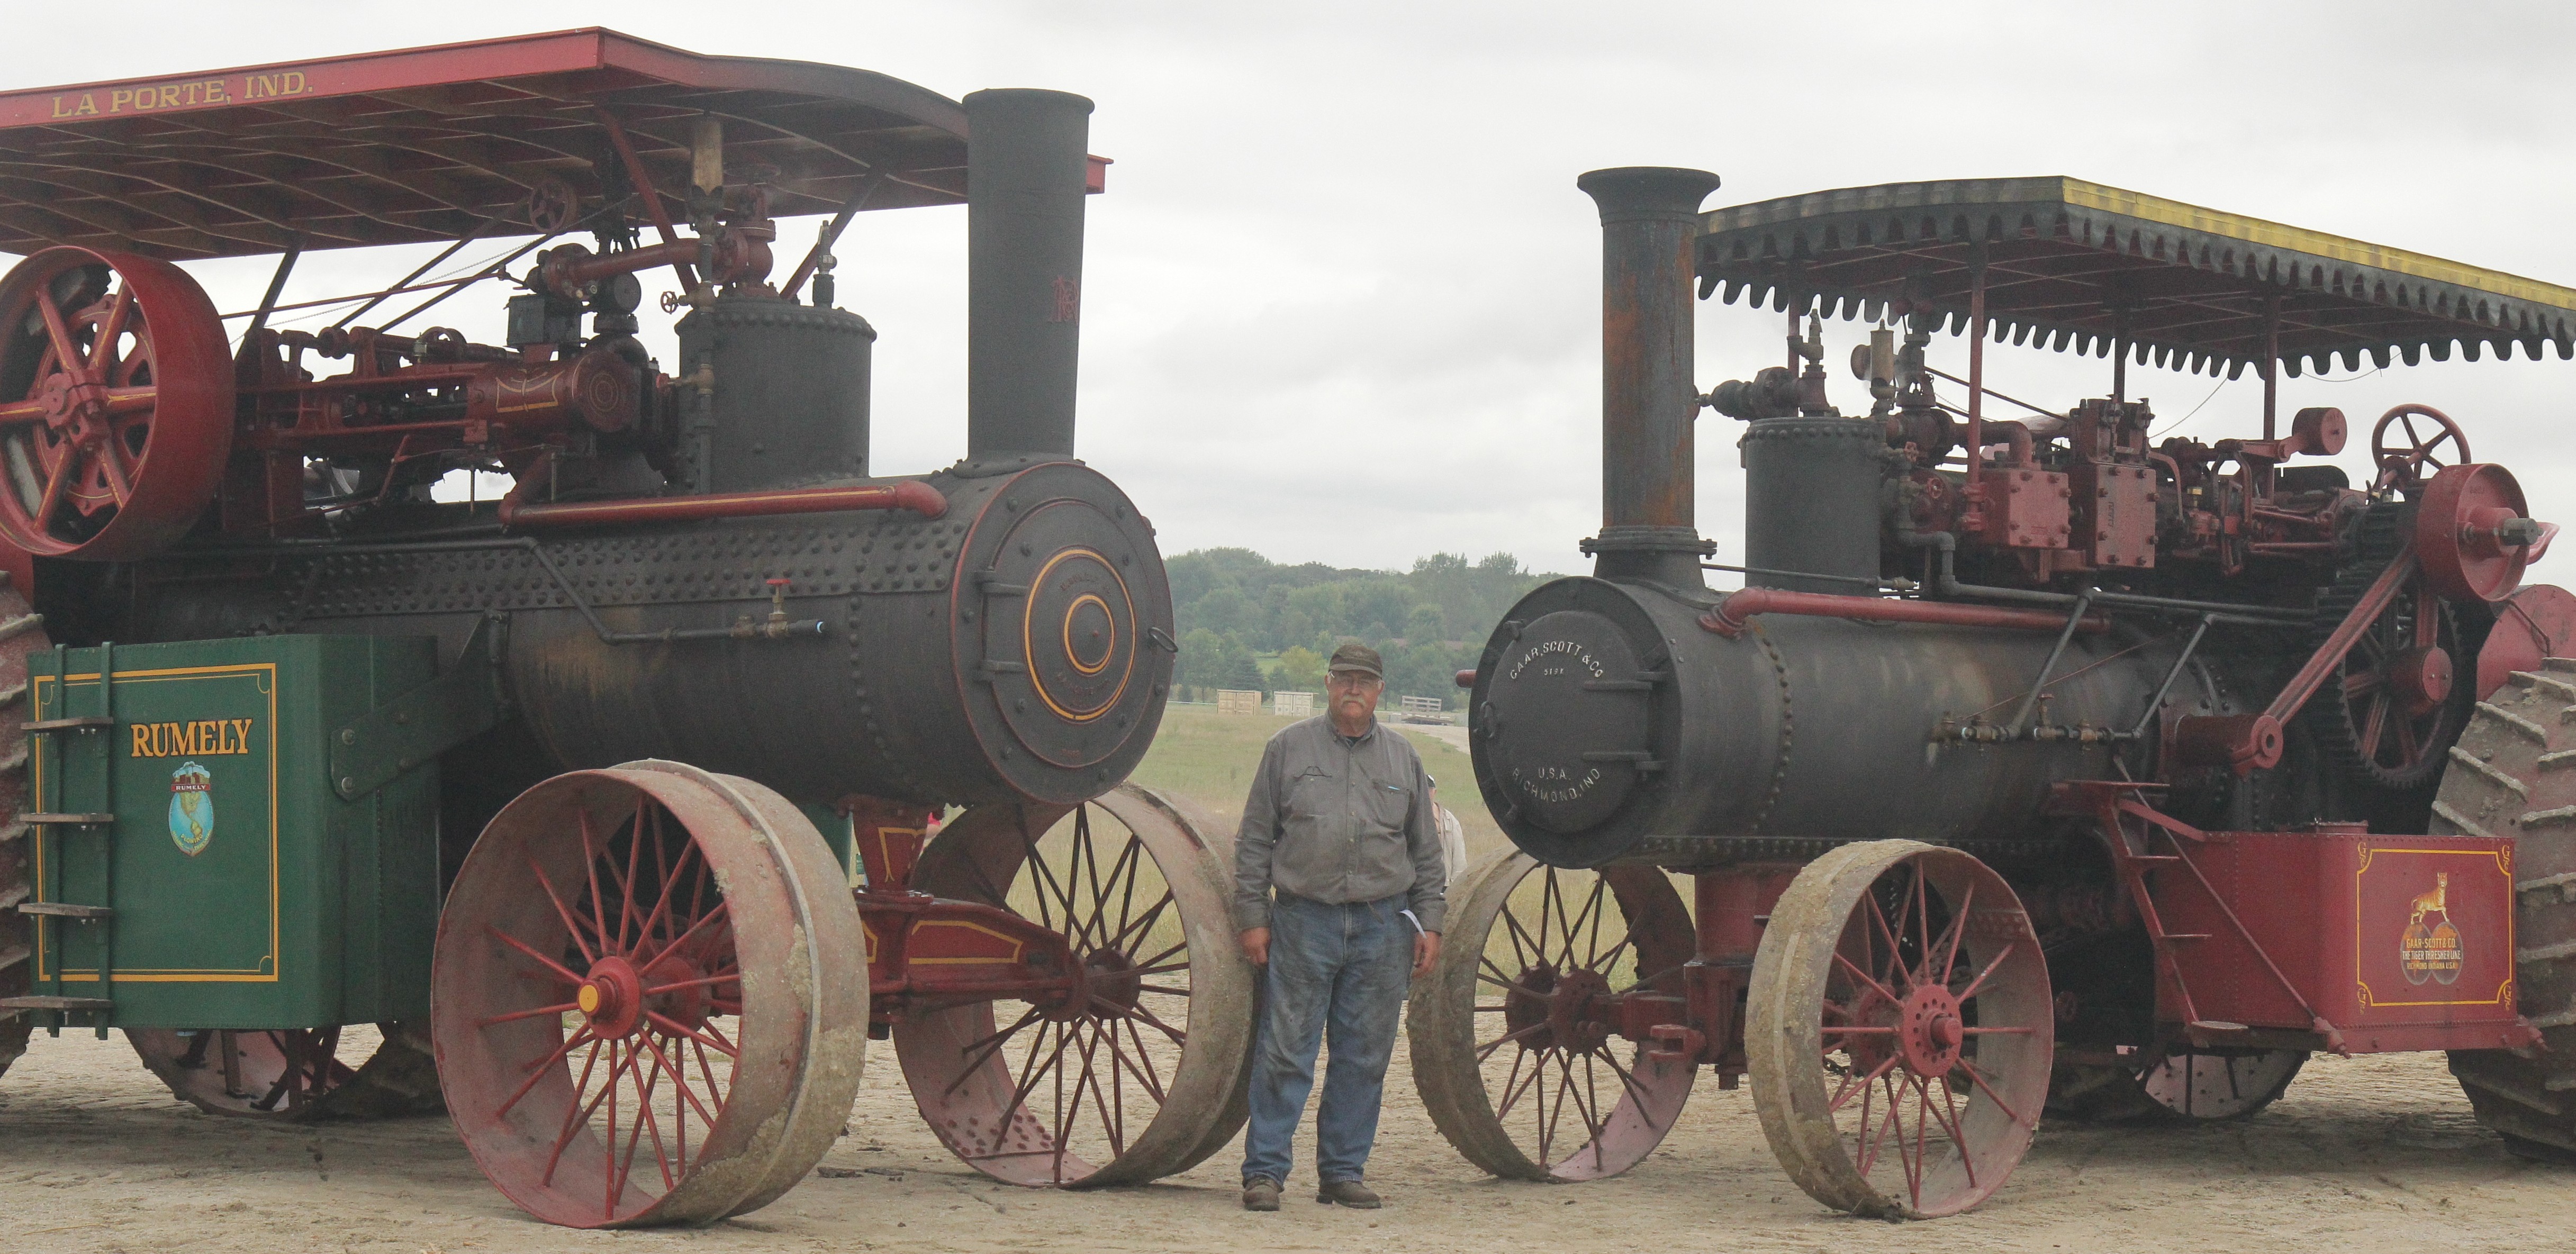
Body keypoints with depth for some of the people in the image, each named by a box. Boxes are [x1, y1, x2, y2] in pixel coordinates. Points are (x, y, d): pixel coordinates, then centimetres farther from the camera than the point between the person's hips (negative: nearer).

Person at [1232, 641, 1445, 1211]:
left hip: (1382, 927, 3)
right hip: (1303, 922, -2)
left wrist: (1429, 923, 9)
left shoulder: (1403, 758, 13)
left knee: (1364, 1057, 6)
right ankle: (1264, 1172, 2)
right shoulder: (1288, 749, 6)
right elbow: (1255, 840, 6)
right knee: (1286, 1052, -4)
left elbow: (1427, 851, 17)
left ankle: (1343, 1171, 14)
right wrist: (1252, 917, 0)